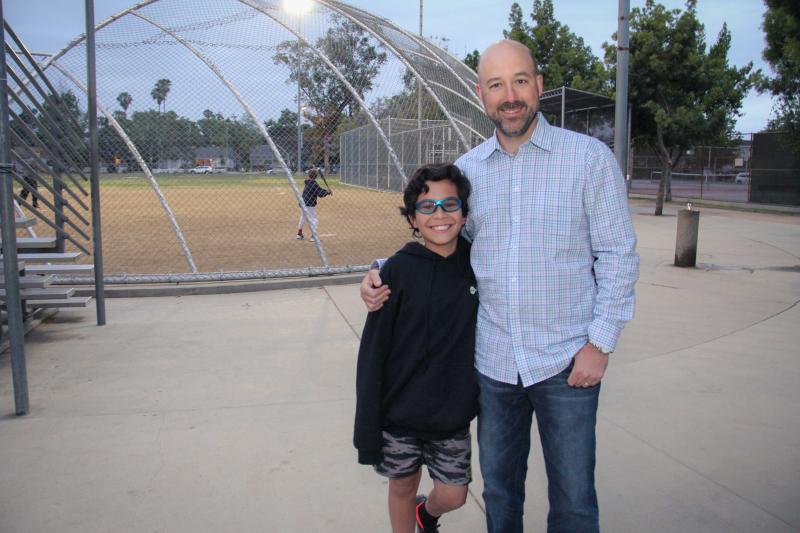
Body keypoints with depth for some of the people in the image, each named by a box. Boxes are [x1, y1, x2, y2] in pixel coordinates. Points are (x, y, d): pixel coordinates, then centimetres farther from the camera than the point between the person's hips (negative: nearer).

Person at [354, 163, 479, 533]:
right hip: (401, 413, -2)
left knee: (453, 495, 13)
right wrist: (367, 430, -10)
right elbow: (373, 353, -11)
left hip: (454, 413, 3)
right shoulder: (398, 271, -14)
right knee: (402, 487, 15)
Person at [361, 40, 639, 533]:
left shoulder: (590, 157, -6)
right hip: (493, 361, 3)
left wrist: (600, 343, -10)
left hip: (567, 361, -3)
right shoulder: (467, 168, 4)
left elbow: (618, 255, -4)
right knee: (499, 487, 19)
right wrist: (385, 278, -2)